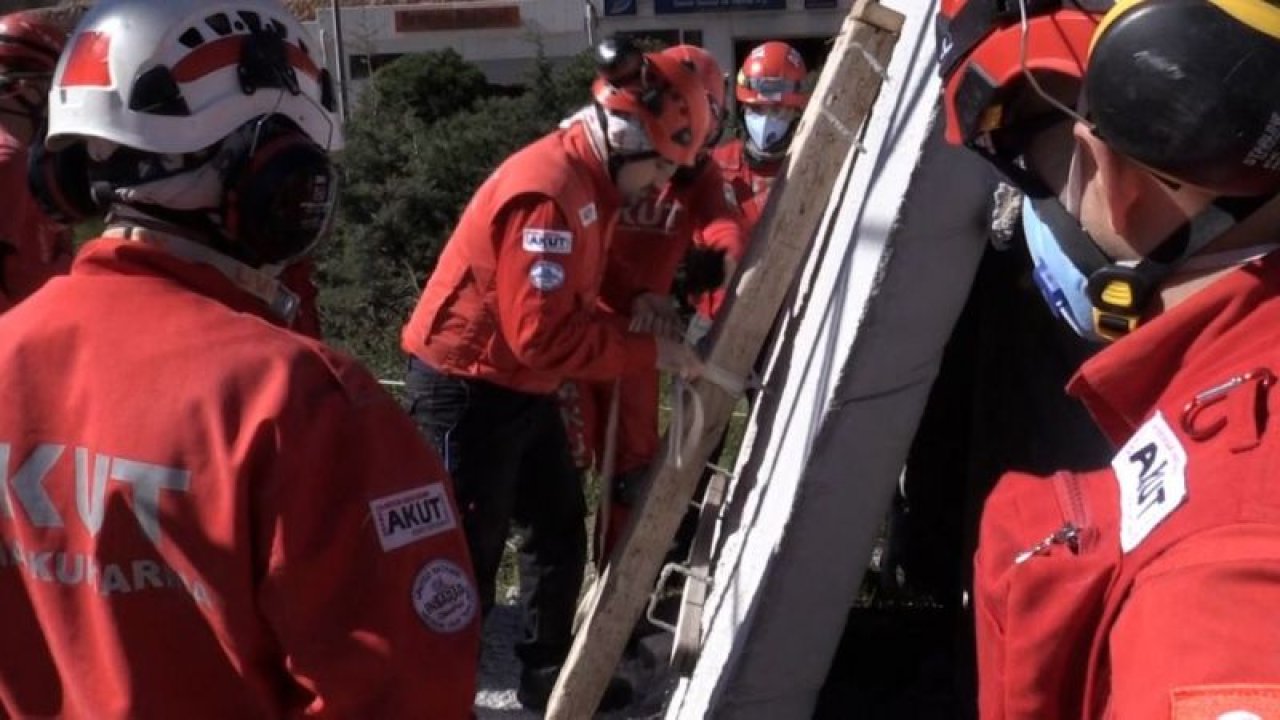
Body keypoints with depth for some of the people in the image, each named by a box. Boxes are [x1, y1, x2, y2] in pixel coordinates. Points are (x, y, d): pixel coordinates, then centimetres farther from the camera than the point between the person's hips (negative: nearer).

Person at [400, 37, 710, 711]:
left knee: (560, 527, 18)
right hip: (467, 390, -10)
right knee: (465, 558, -2)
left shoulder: (587, 181, 6)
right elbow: (543, 335, -29)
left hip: (521, 388, 10)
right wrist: (648, 349, -21)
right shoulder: (546, 191, -25)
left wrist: (637, 321, -2)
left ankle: (547, 672, 33)